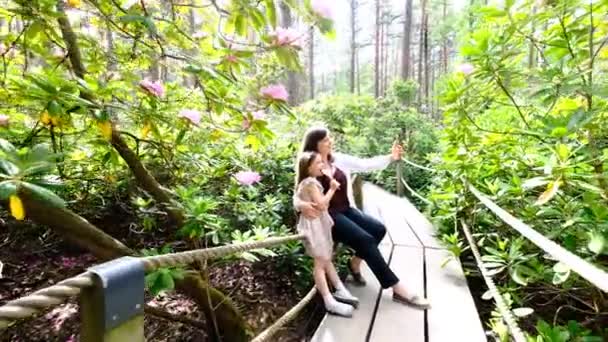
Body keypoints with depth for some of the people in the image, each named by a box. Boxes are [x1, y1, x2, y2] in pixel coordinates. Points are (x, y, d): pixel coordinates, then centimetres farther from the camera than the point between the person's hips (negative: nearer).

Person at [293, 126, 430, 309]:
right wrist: (302, 205, -37)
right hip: (329, 216, -7)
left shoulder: (339, 159, 5)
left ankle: (355, 263, 16)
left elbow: (365, 165, 5)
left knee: (378, 229, -8)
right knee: (366, 240, -21)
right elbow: (296, 197, -13)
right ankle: (398, 289, -11)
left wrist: (390, 157, -4)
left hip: (346, 210, 7)